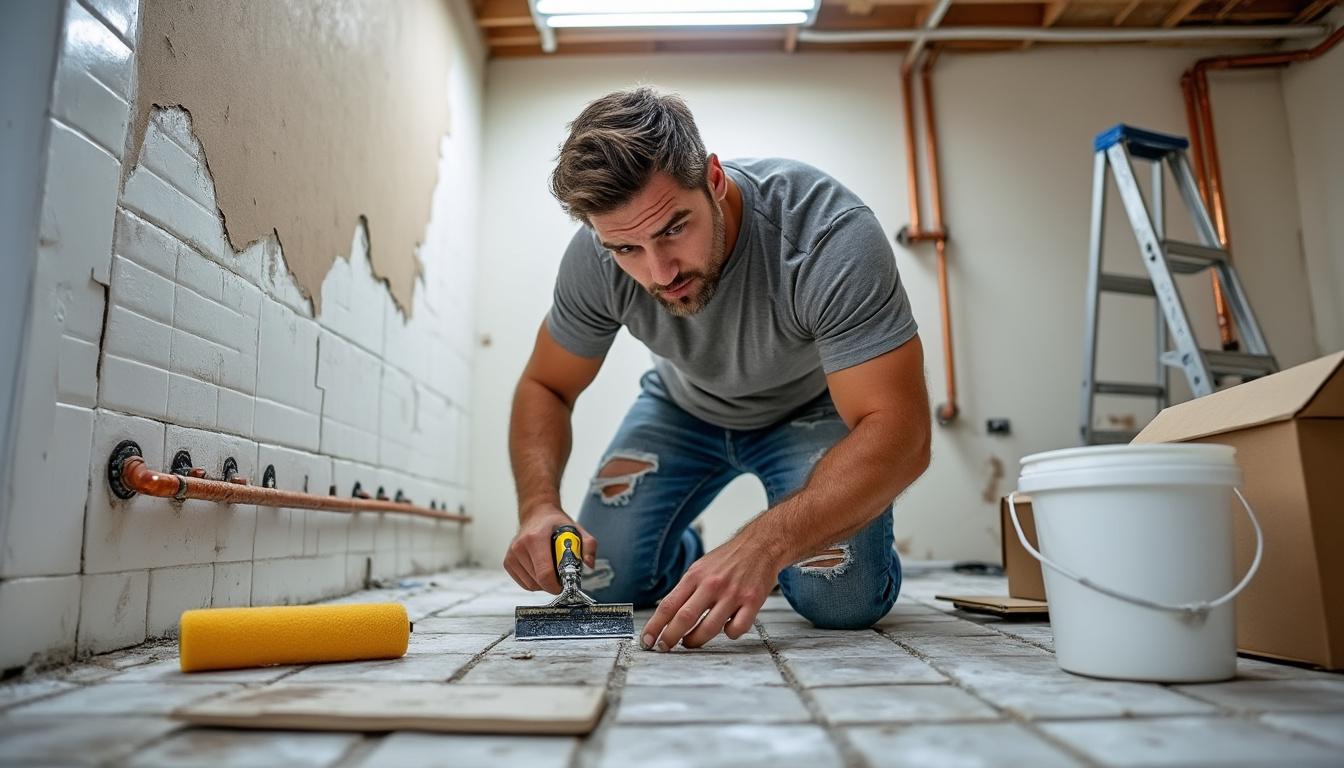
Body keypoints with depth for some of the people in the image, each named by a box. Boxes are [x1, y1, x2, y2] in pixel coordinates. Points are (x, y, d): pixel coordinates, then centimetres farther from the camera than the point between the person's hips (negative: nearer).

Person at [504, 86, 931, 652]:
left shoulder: (832, 235, -37)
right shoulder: (594, 259, -24)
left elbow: (900, 433, -39)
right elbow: (545, 387, -10)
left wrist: (763, 545, -52)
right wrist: (538, 506, -29)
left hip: (811, 407, -2)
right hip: (685, 407, 3)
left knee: (842, 600, -23)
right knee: (602, 584, -9)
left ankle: (774, 558, 13)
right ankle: (688, 556, 26)